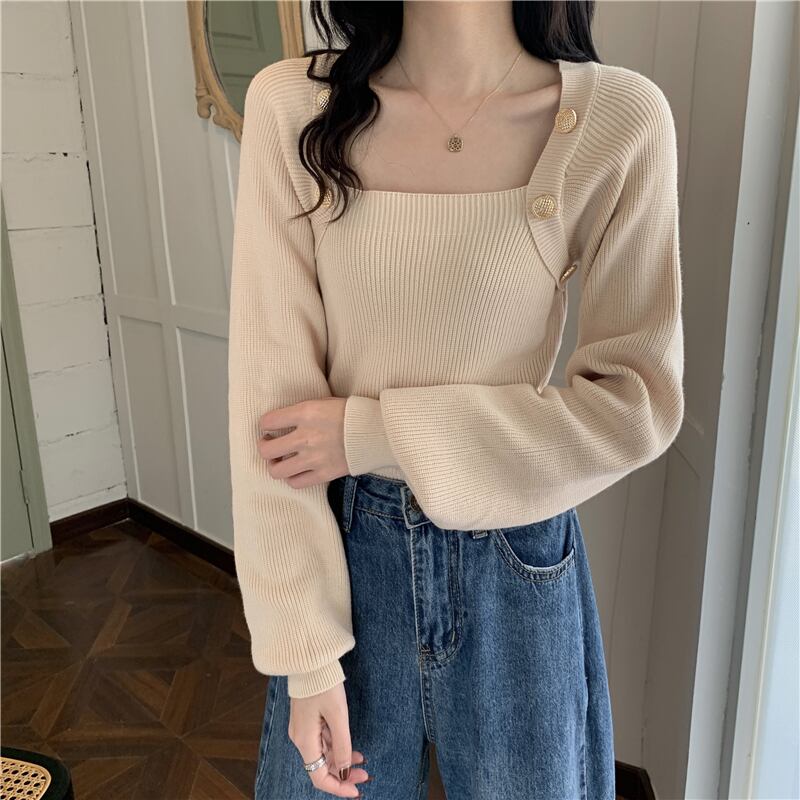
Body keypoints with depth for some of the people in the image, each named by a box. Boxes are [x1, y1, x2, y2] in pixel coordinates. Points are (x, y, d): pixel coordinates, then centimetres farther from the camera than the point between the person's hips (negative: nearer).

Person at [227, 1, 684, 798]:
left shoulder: (617, 118, -12)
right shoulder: (292, 106, -11)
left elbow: (637, 404, -11)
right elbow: (271, 396, -12)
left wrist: (380, 433, -17)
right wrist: (306, 652, -10)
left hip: (517, 565, 0)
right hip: (346, 550, 1)